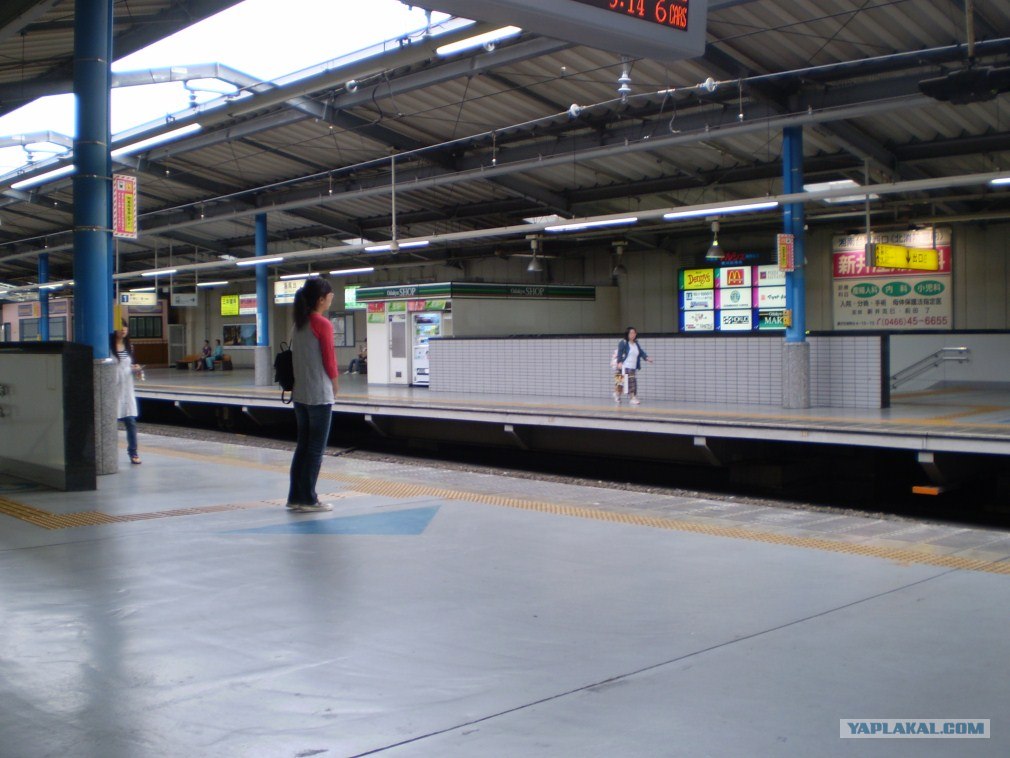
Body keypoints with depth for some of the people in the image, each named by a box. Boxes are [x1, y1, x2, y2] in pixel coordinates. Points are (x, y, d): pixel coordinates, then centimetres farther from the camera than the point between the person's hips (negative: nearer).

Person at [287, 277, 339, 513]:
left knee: (303, 445, 13)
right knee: (316, 449, 0)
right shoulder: (322, 324, -14)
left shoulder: (298, 325, 10)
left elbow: (296, 358, 12)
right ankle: (308, 500, 4)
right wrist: (335, 385, 5)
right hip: (320, 396, -8)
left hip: (300, 394, 8)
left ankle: (295, 497, 17)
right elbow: (329, 361, -10)